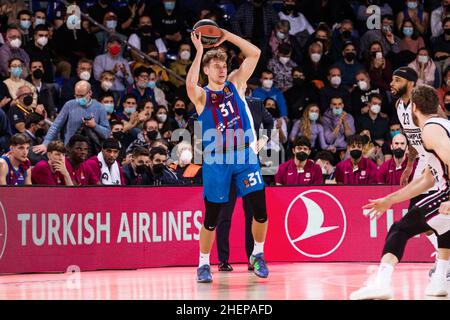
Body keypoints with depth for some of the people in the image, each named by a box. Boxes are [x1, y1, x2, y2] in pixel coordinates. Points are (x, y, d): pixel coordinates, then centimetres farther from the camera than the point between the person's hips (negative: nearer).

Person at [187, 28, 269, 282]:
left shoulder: (235, 85, 9)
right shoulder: (201, 96, 0)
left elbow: (255, 53, 1)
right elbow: (190, 84, -26)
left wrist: (227, 36, -5)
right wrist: (200, 51, -20)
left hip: (245, 155, 3)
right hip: (216, 160, -2)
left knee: (260, 209, -4)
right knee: (212, 216, 1)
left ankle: (258, 256, 17)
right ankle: (204, 264, 16)